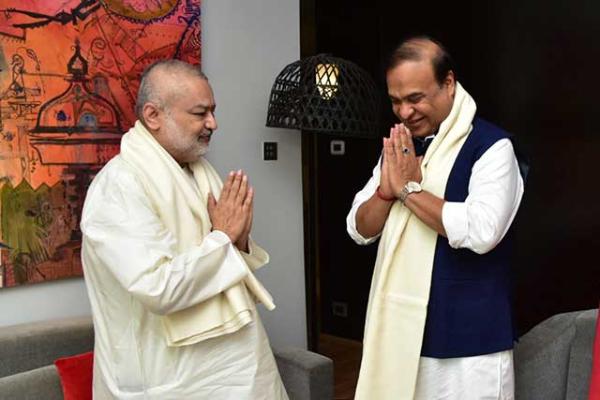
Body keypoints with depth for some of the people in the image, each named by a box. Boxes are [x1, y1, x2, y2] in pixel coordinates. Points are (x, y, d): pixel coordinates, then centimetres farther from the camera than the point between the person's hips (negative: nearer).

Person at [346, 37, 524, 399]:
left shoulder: (491, 146, -12)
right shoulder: (399, 148, 9)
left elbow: (481, 232, -25)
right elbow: (359, 230, 7)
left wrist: (410, 188, -16)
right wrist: (386, 189, -12)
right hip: (400, 330, 6)